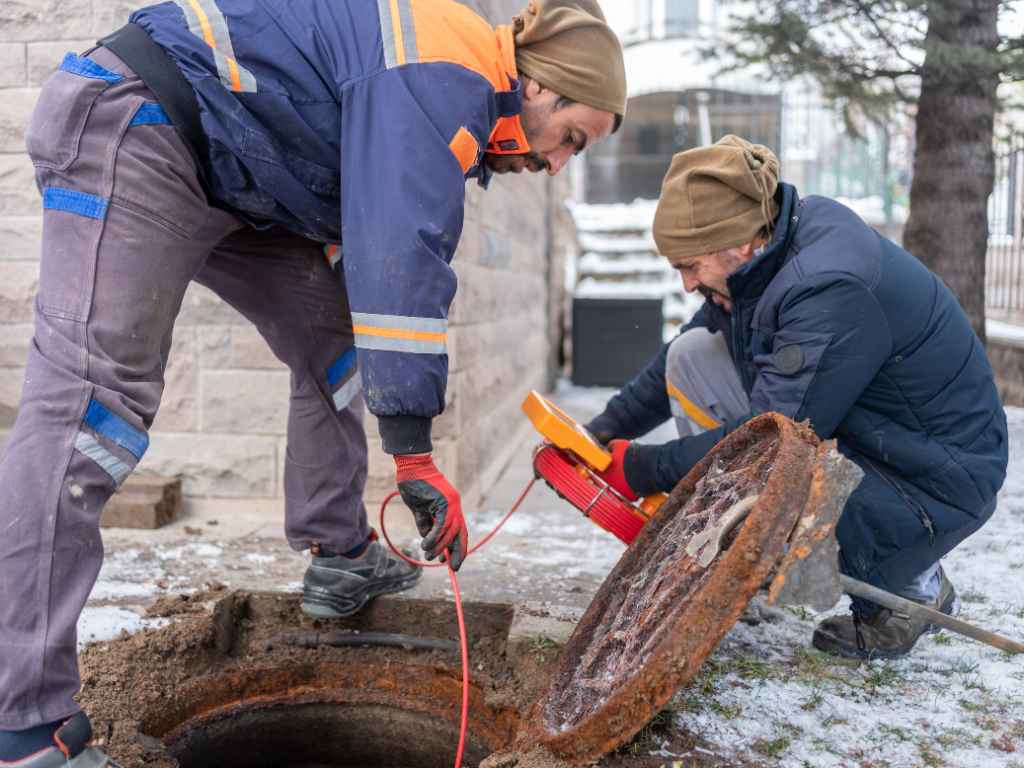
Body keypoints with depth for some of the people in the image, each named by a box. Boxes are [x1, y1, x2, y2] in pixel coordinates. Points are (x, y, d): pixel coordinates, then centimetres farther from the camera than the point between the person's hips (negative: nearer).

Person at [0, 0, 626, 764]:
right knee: (92, 396, -21)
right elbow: (403, 259, -29)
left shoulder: (456, 98, 14)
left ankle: (340, 558, 17)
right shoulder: (447, 75, -19)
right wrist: (414, 450, -27)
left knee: (332, 338, 11)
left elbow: (373, 244, 17)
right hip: (130, 128, -11)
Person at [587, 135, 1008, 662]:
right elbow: (673, 364, 10)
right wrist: (605, 431, 4)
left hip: (932, 485, -9)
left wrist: (646, 469, -19)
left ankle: (907, 586, 1)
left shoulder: (830, 289, -31)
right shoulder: (760, 259, -2)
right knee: (692, 355, -2)